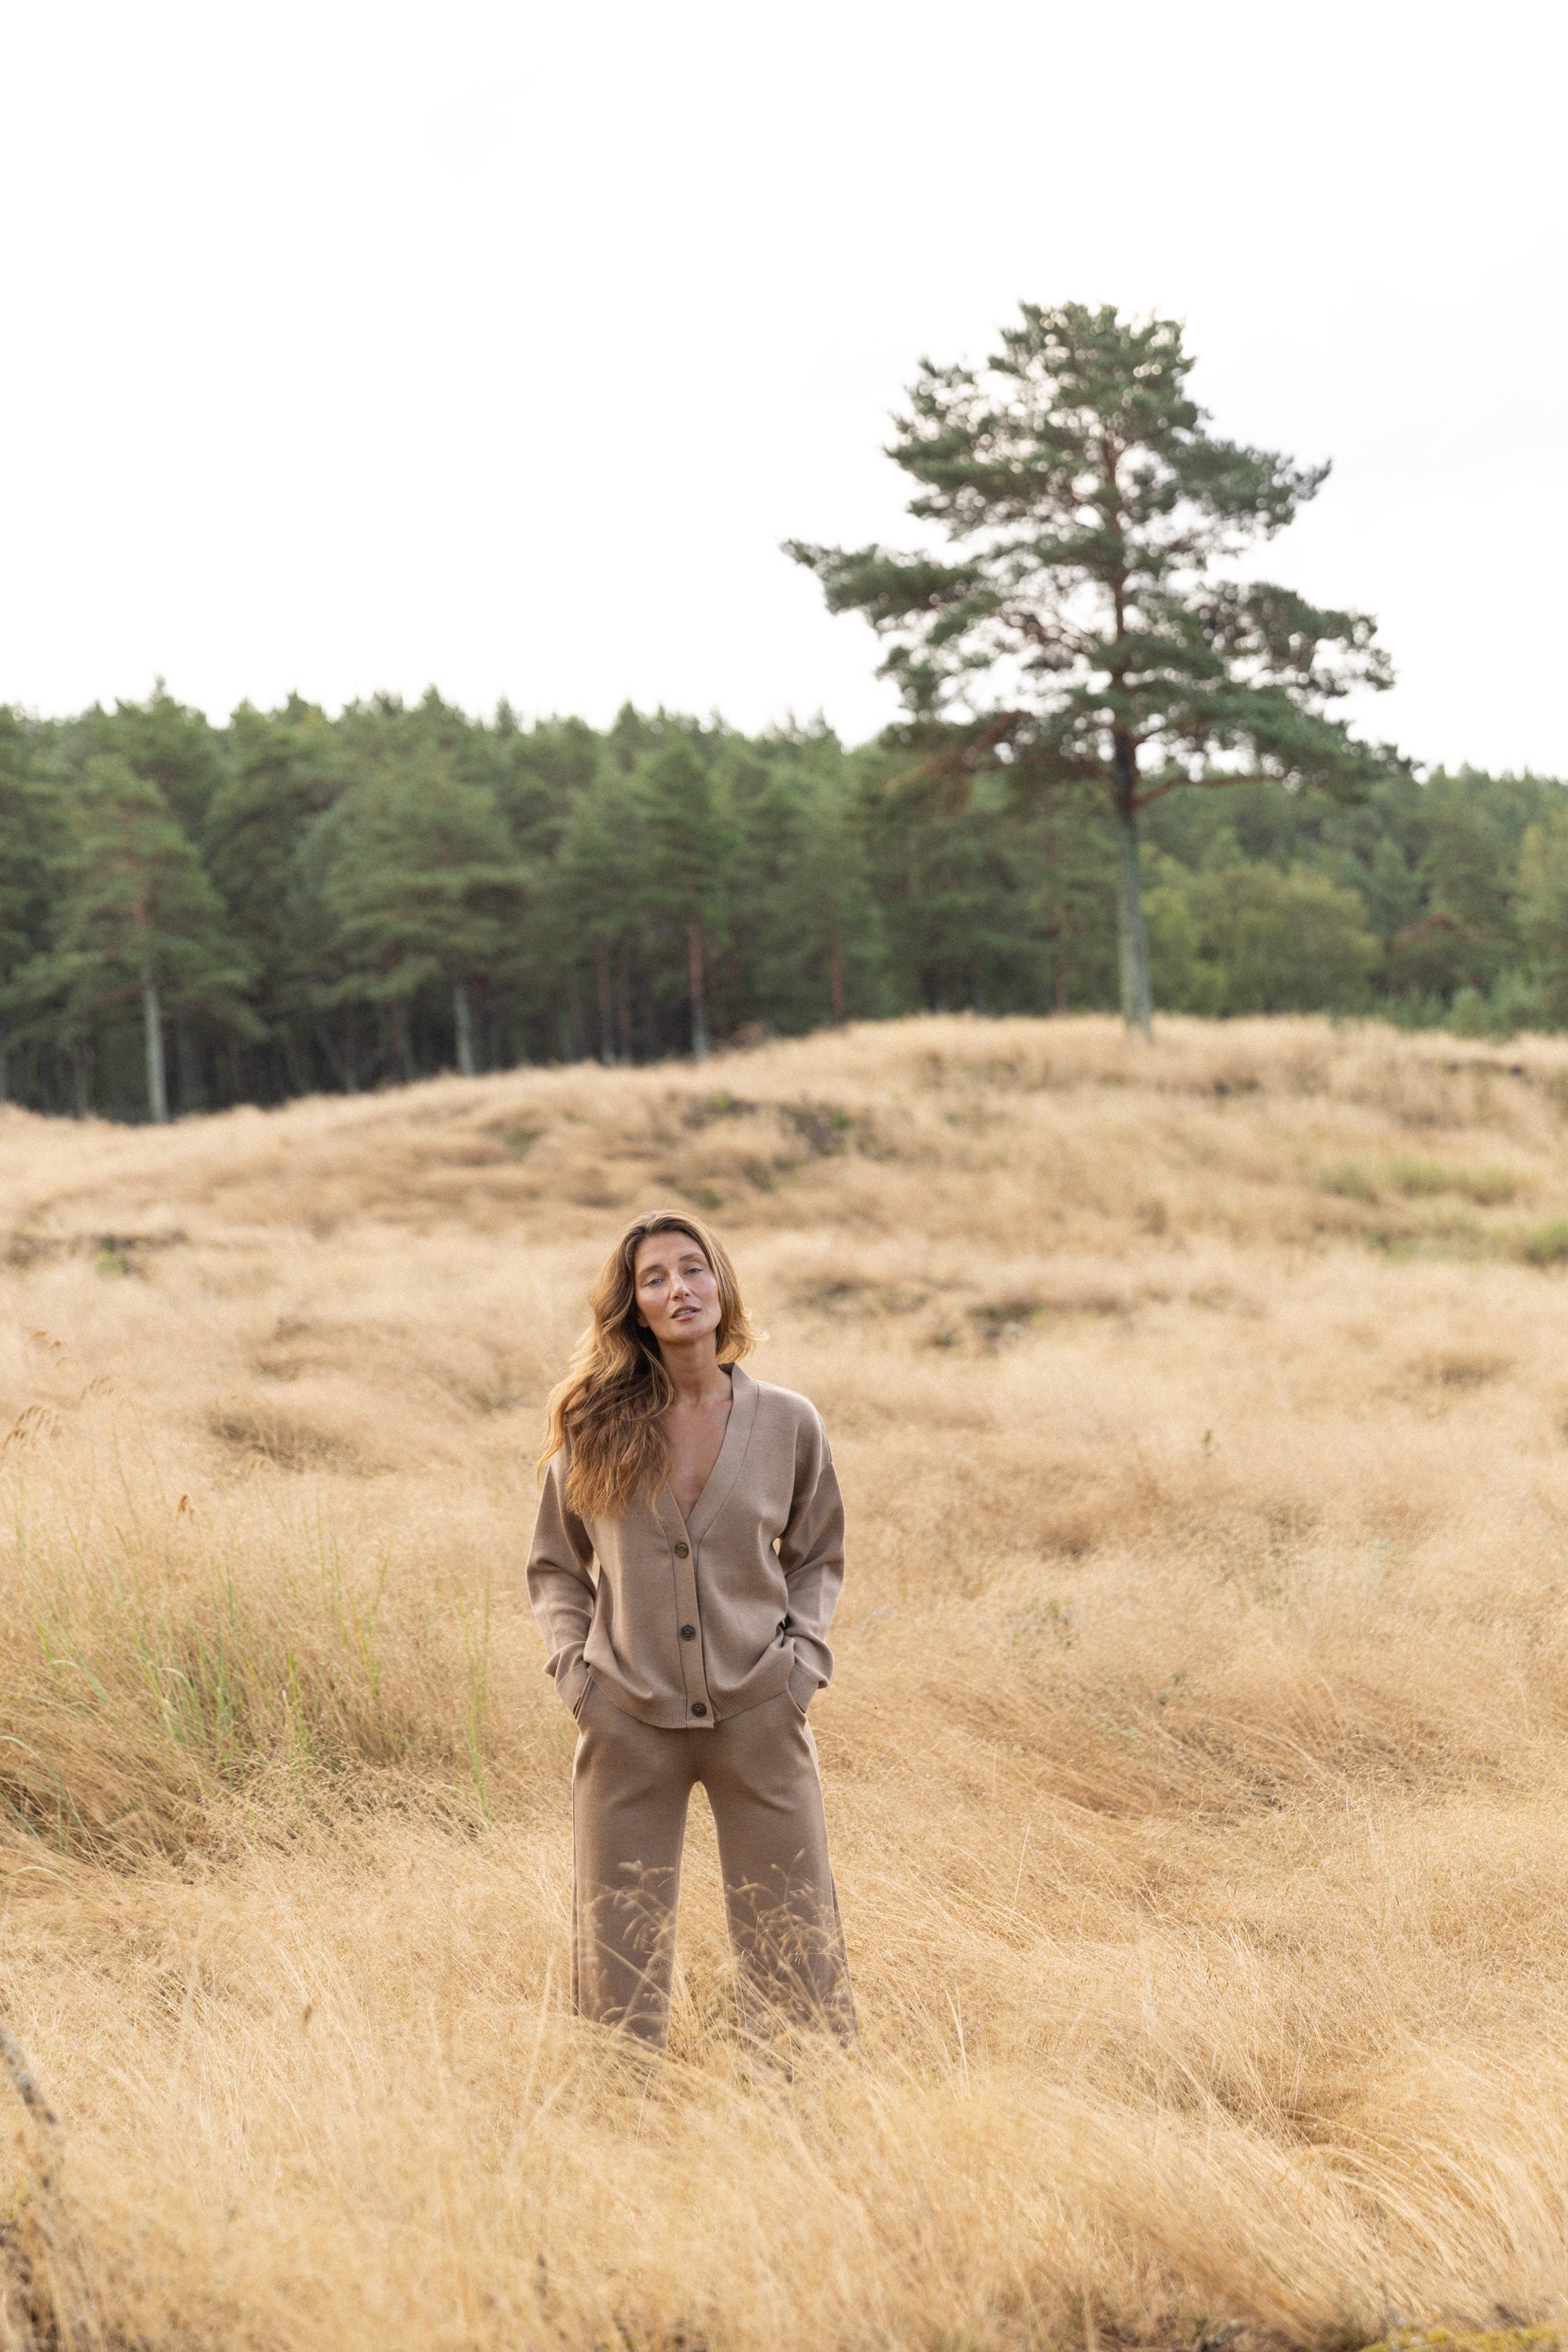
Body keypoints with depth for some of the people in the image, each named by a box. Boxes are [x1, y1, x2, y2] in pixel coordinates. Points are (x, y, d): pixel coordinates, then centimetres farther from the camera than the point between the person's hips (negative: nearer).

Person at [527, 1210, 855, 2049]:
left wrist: (801, 1655, 1)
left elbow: (817, 1557, 15)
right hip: (628, 1720, 0)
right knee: (618, 1966, 5)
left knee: (798, 1950, 2)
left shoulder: (788, 1423, 2)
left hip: (759, 1717, 0)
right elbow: (553, 1564, 12)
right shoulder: (594, 1427, 0)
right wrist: (574, 1664, -1)